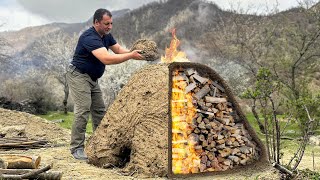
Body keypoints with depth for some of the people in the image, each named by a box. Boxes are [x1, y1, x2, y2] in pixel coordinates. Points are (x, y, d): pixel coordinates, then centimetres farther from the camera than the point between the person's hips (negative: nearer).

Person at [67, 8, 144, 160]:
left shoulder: (106, 36, 3)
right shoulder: (90, 38, -27)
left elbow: (118, 49, 6)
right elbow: (107, 59, -37)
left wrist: (133, 53, -14)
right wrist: (131, 56, -34)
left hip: (93, 79, 9)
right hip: (79, 76, -9)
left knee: (99, 111, 8)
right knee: (82, 112, -15)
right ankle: (76, 148, -7)